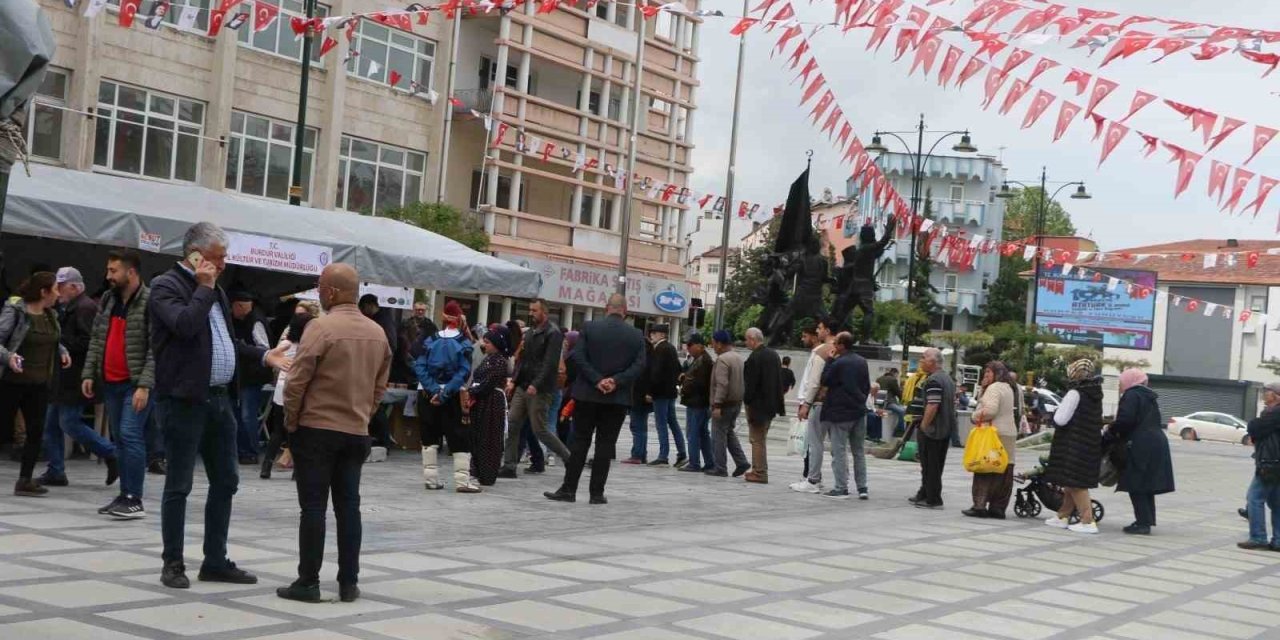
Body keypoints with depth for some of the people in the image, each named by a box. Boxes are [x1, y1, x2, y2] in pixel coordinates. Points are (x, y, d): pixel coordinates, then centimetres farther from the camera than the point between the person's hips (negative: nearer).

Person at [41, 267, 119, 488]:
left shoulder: (85, 308, -14)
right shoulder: (66, 308, 18)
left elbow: (86, 342, -22)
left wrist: (59, 341, -17)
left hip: (74, 379, -10)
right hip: (63, 379, 10)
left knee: (70, 423, -9)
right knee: (52, 424, 10)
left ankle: (112, 455, 2)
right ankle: (55, 471, 15)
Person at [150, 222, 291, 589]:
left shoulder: (213, 289, 17)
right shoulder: (166, 286, -8)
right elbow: (185, 324, -26)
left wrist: (263, 355, 16)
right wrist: (205, 287, -13)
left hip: (219, 398, 9)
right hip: (184, 400, -8)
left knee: (225, 482, 11)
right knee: (179, 486, 1)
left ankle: (215, 562, 19)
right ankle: (173, 564, 11)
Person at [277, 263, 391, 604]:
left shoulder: (322, 327, -14)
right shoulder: (377, 333, 7)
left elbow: (296, 381, -14)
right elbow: (380, 386, 12)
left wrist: (291, 420, -1)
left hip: (317, 429, -5)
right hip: (356, 432, 5)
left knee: (313, 506, 0)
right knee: (348, 506, 9)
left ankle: (308, 582, 3)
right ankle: (348, 583, 11)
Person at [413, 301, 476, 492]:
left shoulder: (430, 341, 3)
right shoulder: (464, 343, -3)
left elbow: (419, 367, -7)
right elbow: (463, 372, -14)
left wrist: (434, 390, -13)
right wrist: (444, 394, -16)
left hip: (427, 394, 2)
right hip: (451, 397, -2)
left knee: (429, 437, 11)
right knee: (459, 438, 3)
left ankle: (431, 479, 9)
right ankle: (462, 480, -5)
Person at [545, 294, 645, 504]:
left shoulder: (589, 328, -2)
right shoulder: (636, 335, 1)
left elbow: (578, 357, -9)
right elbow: (639, 365, -6)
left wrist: (597, 380, -11)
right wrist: (616, 381, -11)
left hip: (588, 394, 0)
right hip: (618, 398, 0)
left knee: (580, 442, 6)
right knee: (605, 445, 5)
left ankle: (569, 489, 7)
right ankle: (597, 493, 4)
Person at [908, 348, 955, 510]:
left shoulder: (933, 381, -17)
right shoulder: (948, 379, 16)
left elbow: (932, 406, -26)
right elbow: (953, 403, 21)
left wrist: (923, 425, -18)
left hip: (931, 430, -10)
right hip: (946, 430, 10)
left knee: (930, 466, -4)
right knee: (935, 465, 15)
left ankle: (932, 500, -2)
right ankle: (924, 494, 25)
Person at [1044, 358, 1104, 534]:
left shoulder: (1075, 393, -16)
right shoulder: (1096, 395, 10)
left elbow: (1060, 419, -17)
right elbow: (1098, 421, 18)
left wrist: (1056, 411, 3)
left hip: (1074, 445, -9)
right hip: (1091, 445, 9)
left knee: (1074, 483, -6)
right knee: (1073, 483, 17)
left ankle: (1088, 521, -13)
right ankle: (1063, 515, 27)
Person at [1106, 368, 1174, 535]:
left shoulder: (1131, 395, -7)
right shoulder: (1148, 396, 21)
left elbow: (1124, 420, -18)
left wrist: (1110, 434, -2)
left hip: (1141, 446, -9)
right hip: (1156, 443, 9)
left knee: (1136, 486, -5)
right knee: (1146, 485, 15)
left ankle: (1143, 523, -8)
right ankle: (1147, 521, 18)